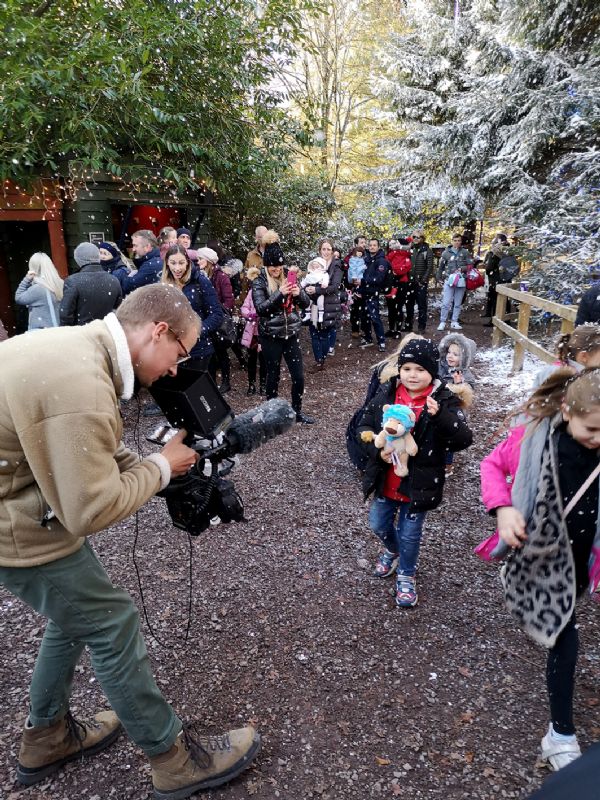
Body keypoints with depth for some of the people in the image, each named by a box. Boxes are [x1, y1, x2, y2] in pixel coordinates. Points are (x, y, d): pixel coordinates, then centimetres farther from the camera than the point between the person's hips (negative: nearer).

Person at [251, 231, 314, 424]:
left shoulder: (288, 279, 7)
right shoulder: (259, 283, -4)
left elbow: (306, 303, 6)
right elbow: (260, 308, -17)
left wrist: (298, 293, -16)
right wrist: (279, 293, -27)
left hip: (291, 334, 4)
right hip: (270, 337, -4)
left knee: (298, 376, 5)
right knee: (273, 376, 7)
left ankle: (297, 411, 23)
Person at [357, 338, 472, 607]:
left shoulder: (444, 401, -15)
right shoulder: (386, 394, -7)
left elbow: (463, 440, -23)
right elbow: (364, 427, -1)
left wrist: (440, 416, -39)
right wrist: (377, 451, -19)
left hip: (418, 483, -3)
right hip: (386, 480, 4)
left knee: (409, 534, 13)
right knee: (379, 524, 21)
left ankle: (406, 576, 40)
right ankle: (392, 550, 55)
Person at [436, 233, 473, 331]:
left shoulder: (465, 252, 2)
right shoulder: (446, 252, 2)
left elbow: (470, 265, 4)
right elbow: (441, 266, 11)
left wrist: (462, 269, -12)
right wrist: (439, 277, 14)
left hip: (461, 281, 1)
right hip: (449, 280, -1)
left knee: (458, 303, 8)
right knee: (446, 303, -6)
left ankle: (454, 322, 16)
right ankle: (442, 322, 2)